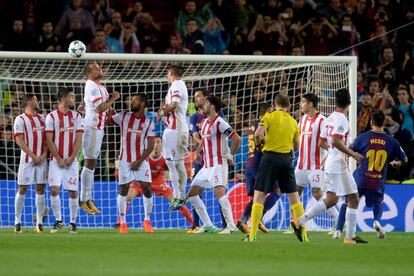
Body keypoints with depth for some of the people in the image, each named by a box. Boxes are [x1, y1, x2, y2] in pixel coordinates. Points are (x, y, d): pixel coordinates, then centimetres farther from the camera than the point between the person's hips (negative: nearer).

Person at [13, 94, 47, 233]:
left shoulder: (42, 118, 13)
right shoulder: (20, 119, -4)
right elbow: (19, 140, -10)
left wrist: (44, 154, -5)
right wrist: (33, 156, -13)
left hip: (41, 159, 5)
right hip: (27, 159, -5)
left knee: (40, 189, 3)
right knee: (22, 189, -2)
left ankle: (39, 222, 5)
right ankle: (17, 222, 5)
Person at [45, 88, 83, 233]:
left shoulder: (76, 116, 7)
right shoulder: (51, 116, 0)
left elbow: (78, 139, 2)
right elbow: (49, 140, -3)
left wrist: (71, 158, -8)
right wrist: (59, 159, -9)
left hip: (71, 161, 2)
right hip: (56, 160, -2)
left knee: (73, 192, 0)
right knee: (54, 189, -12)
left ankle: (73, 222, 11)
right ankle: (58, 221, 2)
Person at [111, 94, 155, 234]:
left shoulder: (148, 123, 1)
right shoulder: (123, 116, 4)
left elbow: (150, 146, -1)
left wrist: (139, 161, -11)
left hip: (141, 160, 0)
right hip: (125, 160, 0)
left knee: (147, 189, -4)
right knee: (123, 189, -2)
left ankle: (147, 220, 12)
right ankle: (122, 222, 5)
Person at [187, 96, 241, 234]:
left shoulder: (219, 123, -12)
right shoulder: (204, 123, 14)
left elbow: (236, 139, -17)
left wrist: (230, 156, -11)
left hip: (218, 164, -10)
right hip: (207, 165, 10)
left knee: (219, 192, -24)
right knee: (192, 194, 9)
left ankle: (231, 226, -25)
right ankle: (208, 225, 12)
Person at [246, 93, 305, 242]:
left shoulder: (269, 116, -1)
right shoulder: (293, 122, 11)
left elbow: (258, 134, -14)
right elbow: (296, 146, 15)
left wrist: (260, 143, 6)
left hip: (270, 156, -3)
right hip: (286, 159, 3)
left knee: (259, 196, -2)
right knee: (294, 197, 11)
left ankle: (252, 235, -9)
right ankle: (303, 233, 9)